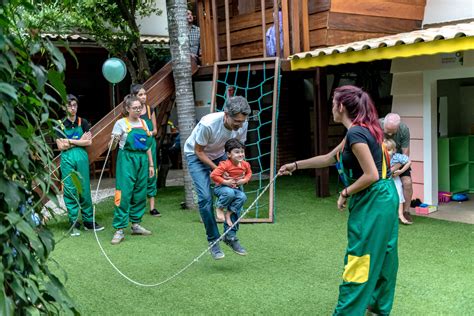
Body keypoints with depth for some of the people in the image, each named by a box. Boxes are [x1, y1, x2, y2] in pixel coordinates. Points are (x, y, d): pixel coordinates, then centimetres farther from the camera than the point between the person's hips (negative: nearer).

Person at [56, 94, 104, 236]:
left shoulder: (83, 122, 9)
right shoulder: (61, 125, 5)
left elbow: (88, 142, -1)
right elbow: (61, 146, -3)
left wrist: (70, 141, -4)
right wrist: (79, 141, -3)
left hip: (82, 157, 1)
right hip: (67, 159, -1)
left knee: (85, 189, 3)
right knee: (70, 191, -1)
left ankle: (88, 221, 13)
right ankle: (74, 223, 6)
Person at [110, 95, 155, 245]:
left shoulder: (143, 123, 13)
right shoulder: (121, 123, -1)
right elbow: (112, 146, -3)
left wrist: (151, 164, 15)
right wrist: (114, 140, -25)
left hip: (142, 160, 5)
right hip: (126, 159, -5)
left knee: (140, 194, 9)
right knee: (124, 194, -10)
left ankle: (136, 224, 21)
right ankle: (119, 230, -7)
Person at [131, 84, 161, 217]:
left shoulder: (150, 109, 8)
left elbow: (155, 129, 11)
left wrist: (150, 133, -8)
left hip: (150, 143, 3)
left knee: (151, 173, 2)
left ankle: (152, 207, 6)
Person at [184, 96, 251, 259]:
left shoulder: (242, 124, -21)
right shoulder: (208, 124, -37)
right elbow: (199, 151, -22)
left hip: (219, 155, 5)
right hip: (196, 155, -5)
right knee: (205, 197, -18)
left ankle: (231, 236, 4)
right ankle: (213, 241, -3)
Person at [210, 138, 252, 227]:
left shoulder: (245, 164, -4)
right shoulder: (225, 165, -25)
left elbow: (249, 172, 18)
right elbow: (213, 175, -28)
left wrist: (245, 180, -3)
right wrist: (225, 182, -27)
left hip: (236, 188, 6)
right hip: (221, 187, -6)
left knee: (242, 197, -22)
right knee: (230, 193, -38)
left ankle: (229, 213, -5)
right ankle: (219, 208, -11)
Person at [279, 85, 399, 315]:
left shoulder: (355, 133, -19)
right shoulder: (361, 130, 12)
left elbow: (371, 175, -24)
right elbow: (328, 159, 22)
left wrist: (345, 193, -11)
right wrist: (296, 165, 26)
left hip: (373, 202, -10)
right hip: (383, 198, 10)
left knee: (360, 260, -2)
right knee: (381, 254, 20)